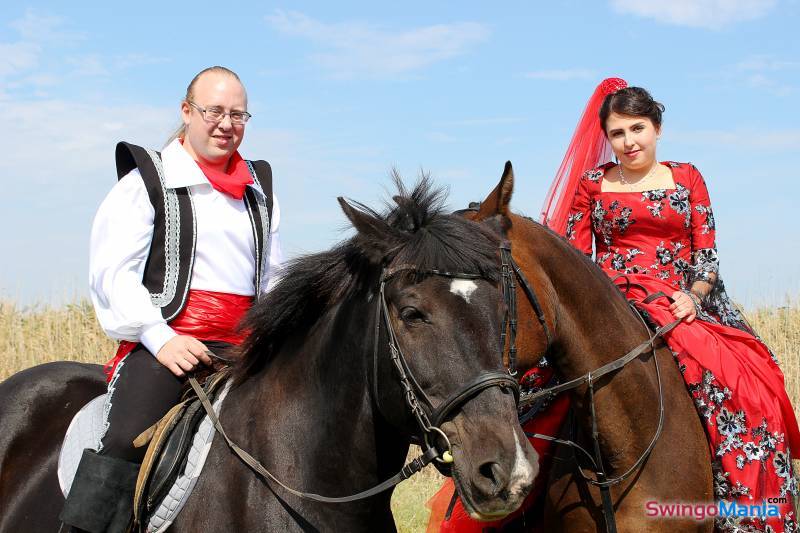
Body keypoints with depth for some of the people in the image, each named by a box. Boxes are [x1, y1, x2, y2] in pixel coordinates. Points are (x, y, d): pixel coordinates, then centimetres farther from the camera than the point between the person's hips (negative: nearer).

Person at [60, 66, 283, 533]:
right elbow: (112, 271, -4)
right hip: (166, 343, -5)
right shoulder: (147, 181, 5)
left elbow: (273, 277, 27)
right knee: (129, 438, -27)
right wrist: (160, 339, -17)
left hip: (242, 349, 6)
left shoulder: (260, 190, 21)